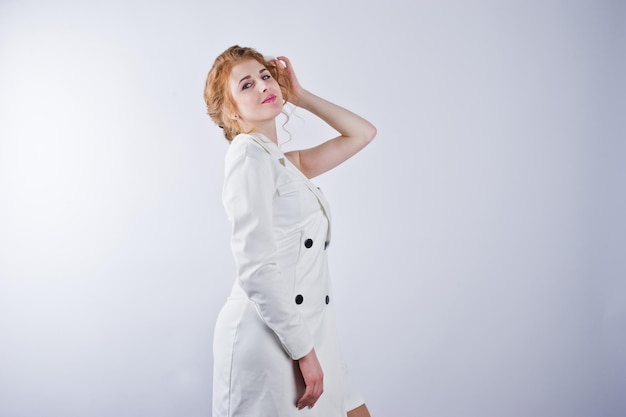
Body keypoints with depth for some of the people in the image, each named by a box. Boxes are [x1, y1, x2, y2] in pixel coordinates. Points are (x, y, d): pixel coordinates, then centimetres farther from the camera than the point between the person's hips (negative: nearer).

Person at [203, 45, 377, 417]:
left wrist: (300, 95, 14)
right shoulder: (248, 152, -12)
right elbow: (255, 268, -19)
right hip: (268, 336, -8)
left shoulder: (287, 163, 14)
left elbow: (363, 133, 20)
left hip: (307, 330, 9)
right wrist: (303, 351, -18)